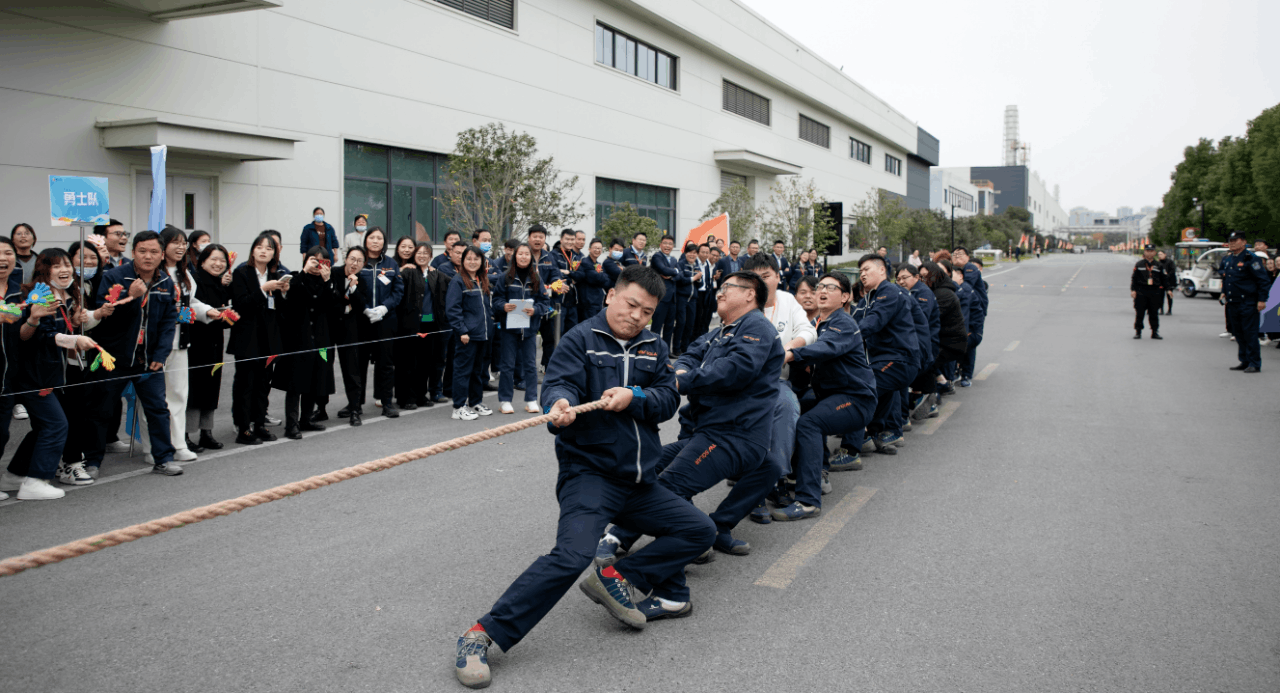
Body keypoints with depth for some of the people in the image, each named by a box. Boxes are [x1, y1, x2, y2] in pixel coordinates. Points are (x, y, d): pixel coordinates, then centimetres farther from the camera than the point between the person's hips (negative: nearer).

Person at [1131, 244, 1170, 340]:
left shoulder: (1159, 265, 9)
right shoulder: (1139, 265, 5)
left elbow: (1164, 279, 9)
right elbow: (1134, 278, 4)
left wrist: (1168, 289, -1)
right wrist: (1133, 290, -4)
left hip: (1155, 292, 1)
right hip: (1141, 292, -1)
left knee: (1153, 313, 7)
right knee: (1139, 313, 1)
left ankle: (1155, 332, 14)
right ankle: (1137, 332, 9)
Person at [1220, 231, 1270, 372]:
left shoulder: (1250, 259, -10)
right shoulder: (1227, 259, 11)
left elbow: (1264, 280, -10)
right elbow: (1223, 274, 30)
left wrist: (1262, 300, -14)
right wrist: (1224, 292, 16)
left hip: (1248, 303, -7)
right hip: (1232, 303, 7)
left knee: (1250, 333, -6)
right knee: (1238, 334, 11)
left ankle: (1255, 364, -1)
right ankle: (1244, 362, 19)